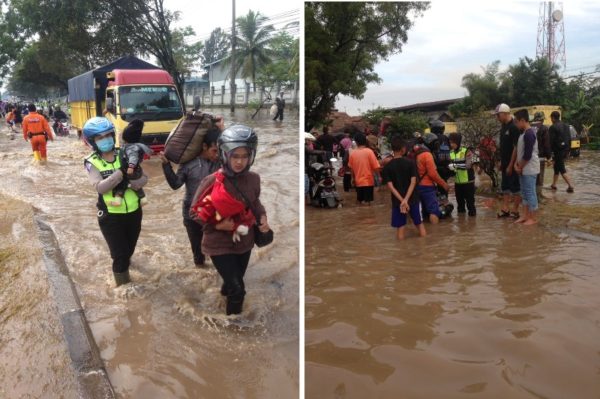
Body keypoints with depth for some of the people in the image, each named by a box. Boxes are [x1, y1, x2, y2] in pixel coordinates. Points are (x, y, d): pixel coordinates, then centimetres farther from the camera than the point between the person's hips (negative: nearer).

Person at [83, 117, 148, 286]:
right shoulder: (92, 162, -10)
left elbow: (144, 177, -5)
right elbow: (100, 187, -24)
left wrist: (138, 182, -28)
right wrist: (122, 171, -34)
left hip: (134, 211, 4)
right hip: (111, 216, -3)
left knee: (129, 248, 25)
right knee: (119, 254, 2)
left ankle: (124, 261, 58)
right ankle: (123, 285, 23)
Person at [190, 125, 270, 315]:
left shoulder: (253, 179, -9)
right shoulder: (212, 181, -23)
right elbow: (194, 212, -14)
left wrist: (262, 217, -9)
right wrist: (217, 225, -27)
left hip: (244, 243, 5)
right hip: (219, 245, -5)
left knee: (234, 282, 27)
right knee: (237, 289, -4)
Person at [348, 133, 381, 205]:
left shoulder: (352, 153, 0)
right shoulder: (369, 151, -10)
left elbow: (351, 167, 8)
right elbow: (375, 166, -11)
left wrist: (353, 178, 22)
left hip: (358, 182, 3)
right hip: (368, 181, -3)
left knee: (360, 201, 14)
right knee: (367, 202, 1)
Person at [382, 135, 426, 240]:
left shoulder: (387, 167, -4)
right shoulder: (410, 163, -5)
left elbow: (390, 186, -11)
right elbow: (413, 182, -14)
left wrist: (401, 200, -15)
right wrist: (406, 200, -18)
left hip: (397, 201, 0)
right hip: (412, 199, 0)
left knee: (400, 227, 8)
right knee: (419, 224, 16)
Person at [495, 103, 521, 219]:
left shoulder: (514, 127, -18)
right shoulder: (503, 126, 10)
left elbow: (516, 148, -20)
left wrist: (511, 165, -19)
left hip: (512, 164, -9)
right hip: (505, 162, 9)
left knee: (515, 187, 1)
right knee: (505, 186, 13)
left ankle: (515, 211, 9)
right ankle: (505, 209, 21)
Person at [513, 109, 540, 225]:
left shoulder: (529, 134, -19)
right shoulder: (523, 133, 11)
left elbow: (527, 155, -22)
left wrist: (520, 167, -11)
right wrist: (516, 164, 3)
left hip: (529, 169, -10)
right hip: (523, 169, 10)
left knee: (530, 193, -2)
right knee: (525, 193, 14)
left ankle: (533, 218, 6)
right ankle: (525, 215, 23)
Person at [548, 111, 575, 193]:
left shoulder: (553, 127, -15)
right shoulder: (566, 125, 11)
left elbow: (551, 141, -17)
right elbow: (569, 139, 15)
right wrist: (568, 150, 20)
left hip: (557, 150, -8)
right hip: (565, 149, 8)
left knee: (562, 170, -5)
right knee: (556, 167, 19)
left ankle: (570, 186, -10)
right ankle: (553, 185, 26)